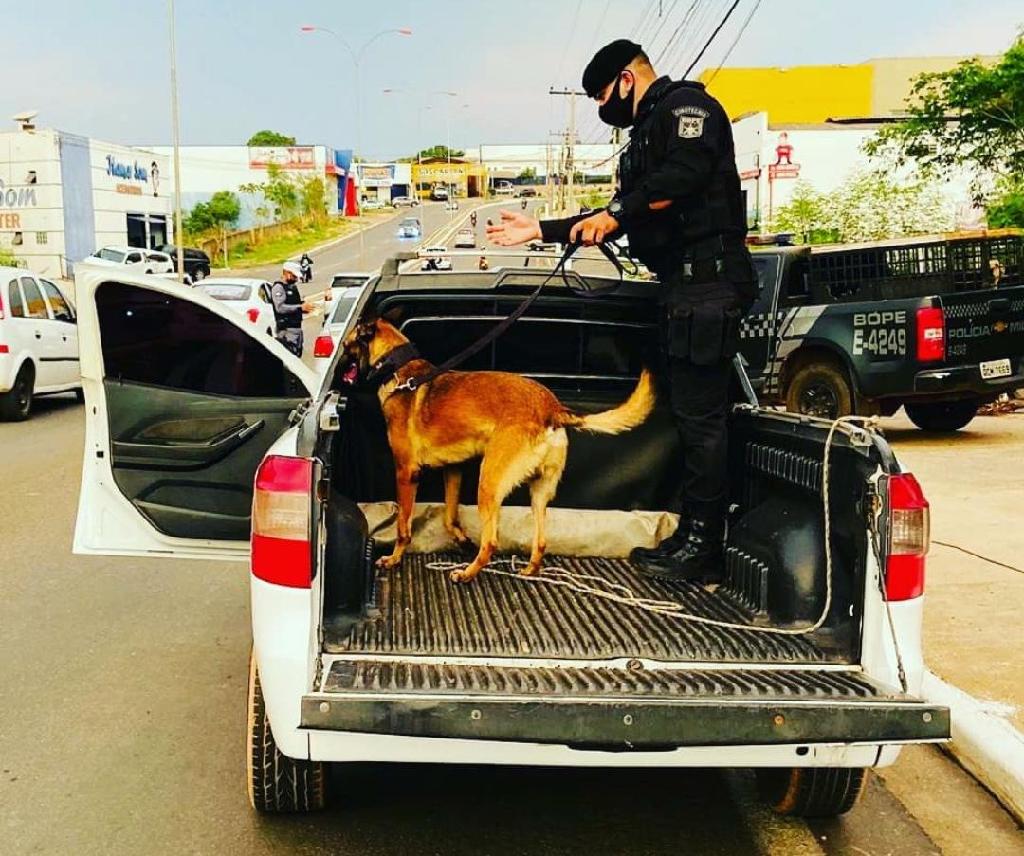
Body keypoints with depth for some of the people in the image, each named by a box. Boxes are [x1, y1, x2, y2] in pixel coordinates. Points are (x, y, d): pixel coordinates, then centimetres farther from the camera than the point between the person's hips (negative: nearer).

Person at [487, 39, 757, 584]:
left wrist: (617, 212, -15)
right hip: (683, 286, 10)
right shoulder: (646, 133, 29)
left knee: (700, 415, -9)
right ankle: (692, 534, 17)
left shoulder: (686, 105, -1)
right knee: (691, 414, 10)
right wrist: (542, 230, 30)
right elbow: (618, 220, 31)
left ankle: (704, 547, -3)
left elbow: (684, 173, -21)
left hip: (707, 282, -10)